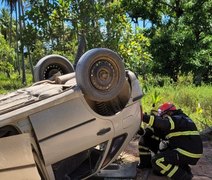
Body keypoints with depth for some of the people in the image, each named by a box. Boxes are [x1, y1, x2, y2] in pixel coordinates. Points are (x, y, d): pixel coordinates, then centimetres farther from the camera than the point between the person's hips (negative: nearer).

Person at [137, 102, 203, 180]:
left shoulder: (179, 119, -12)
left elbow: (164, 123, -32)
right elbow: (160, 134, 16)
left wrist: (143, 117, -39)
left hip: (187, 153, -10)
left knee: (157, 161, -20)